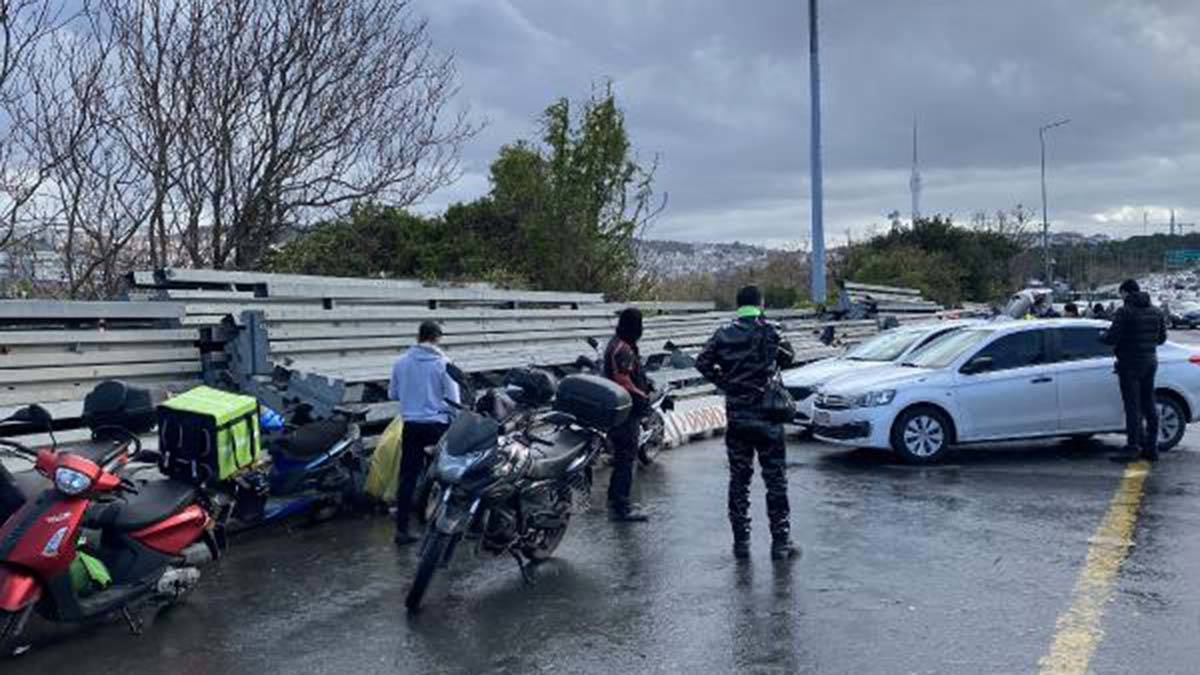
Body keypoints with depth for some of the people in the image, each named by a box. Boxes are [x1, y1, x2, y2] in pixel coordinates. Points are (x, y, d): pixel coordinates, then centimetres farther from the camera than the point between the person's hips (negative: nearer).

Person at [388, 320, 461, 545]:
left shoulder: (401, 362, 1)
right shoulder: (443, 363, -9)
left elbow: (392, 394, 10)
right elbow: (453, 399, -8)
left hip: (411, 424, 3)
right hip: (437, 424, -3)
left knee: (408, 477, 7)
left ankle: (401, 529, 6)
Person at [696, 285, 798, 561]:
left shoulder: (723, 334, -2)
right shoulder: (770, 331, -8)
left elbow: (702, 363, -1)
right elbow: (788, 358, 6)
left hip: (736, 417, 3)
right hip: (767, 416, -2)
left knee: (738, 480, 11)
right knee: (776, 481, 6)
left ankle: (741, 542, 15)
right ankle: (781, 543, 9)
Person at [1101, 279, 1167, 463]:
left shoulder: (1124, 312, -13)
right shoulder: (1155, 312, 9)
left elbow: (1112, 337, -18)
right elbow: (1162, 337, 14)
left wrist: (1103, 336, 3)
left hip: (1130, 365, -7)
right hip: (1150, 363, 7)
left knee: (1132, 406, -6)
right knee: (1149, 405, 11)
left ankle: (1133, 447, -6)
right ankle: (1152, 448, 16)